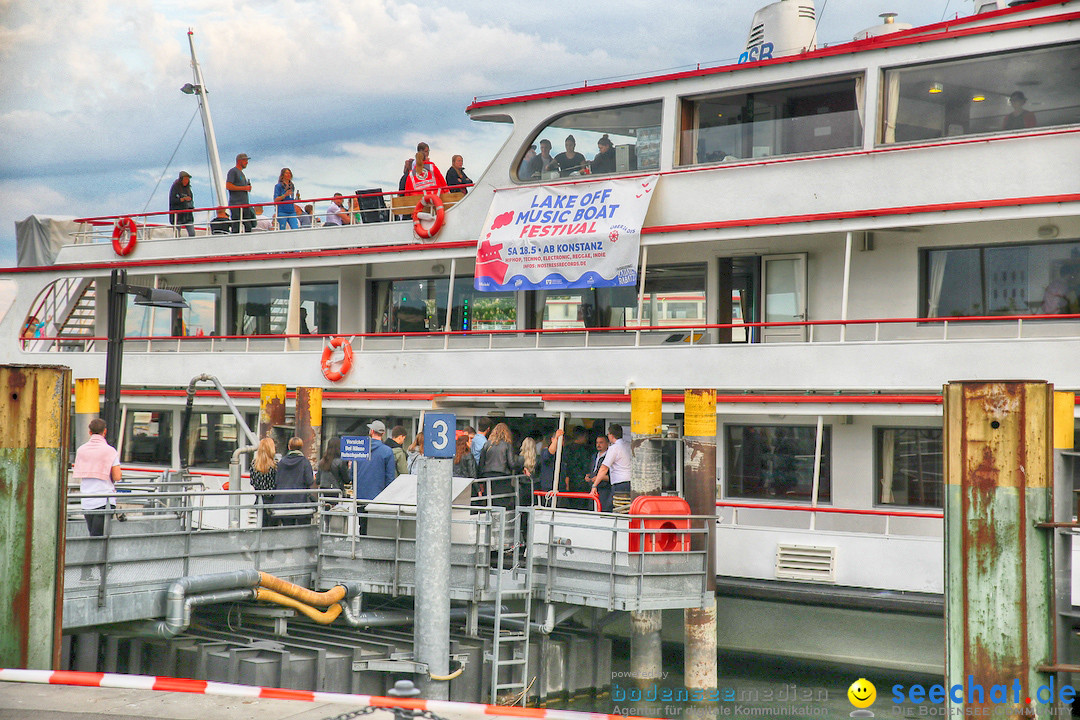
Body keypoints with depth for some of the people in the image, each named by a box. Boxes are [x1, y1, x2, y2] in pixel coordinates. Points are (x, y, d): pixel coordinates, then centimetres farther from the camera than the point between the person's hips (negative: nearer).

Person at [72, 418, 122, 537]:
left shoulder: (81, 450, 7)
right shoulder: (110, 451, -6)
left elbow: (76, 475, 13)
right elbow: (117, 477, -9)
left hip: (86, 501, 4)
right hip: (104, 500, -4)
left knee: (93, 535, 14)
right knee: (97, 537, -5)